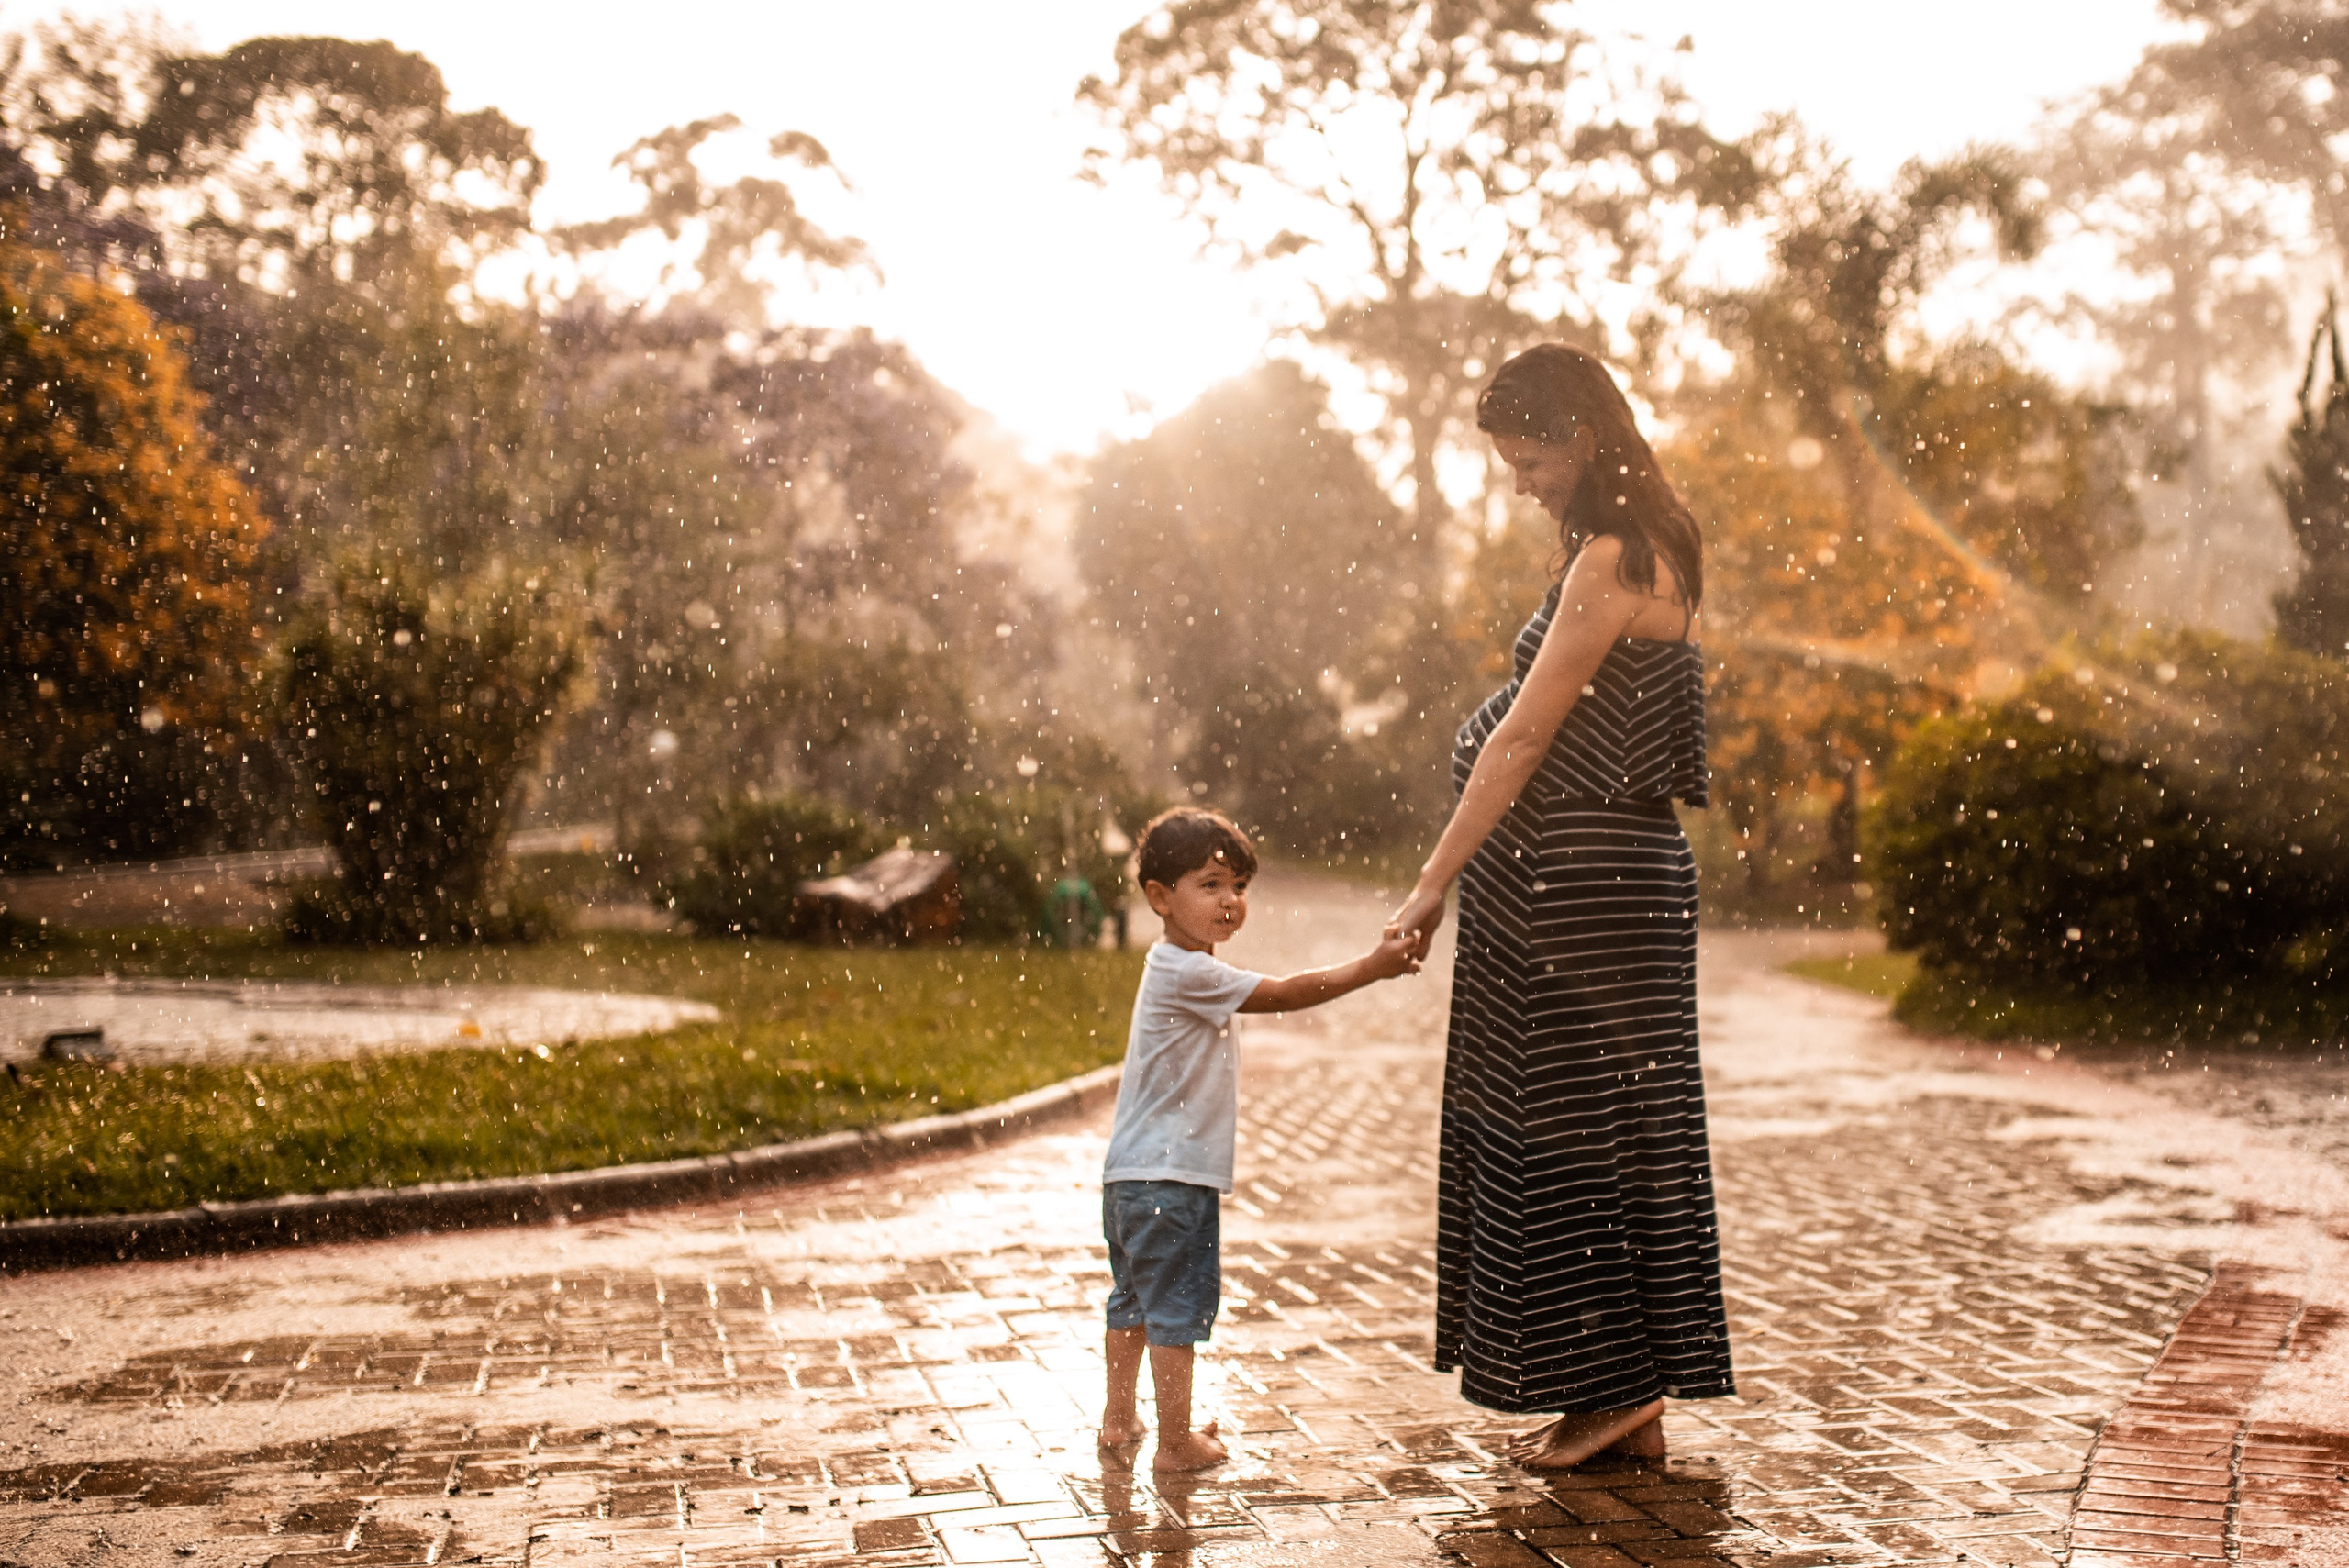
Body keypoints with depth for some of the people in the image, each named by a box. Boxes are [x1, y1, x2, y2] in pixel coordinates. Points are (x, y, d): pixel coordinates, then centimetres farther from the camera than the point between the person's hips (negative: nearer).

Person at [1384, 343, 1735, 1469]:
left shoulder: (1613, 562, -16)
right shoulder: (1637, 547, 15)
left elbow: (1522, 737, -18)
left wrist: (1435, 882, -16)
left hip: (1586, 884, -10)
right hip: (1613, 871, 10)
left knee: (1575, 1126, -1)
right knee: (1599, 1127, 12)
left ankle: (1616, 1393, 9)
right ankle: (1623, 1403, 19)